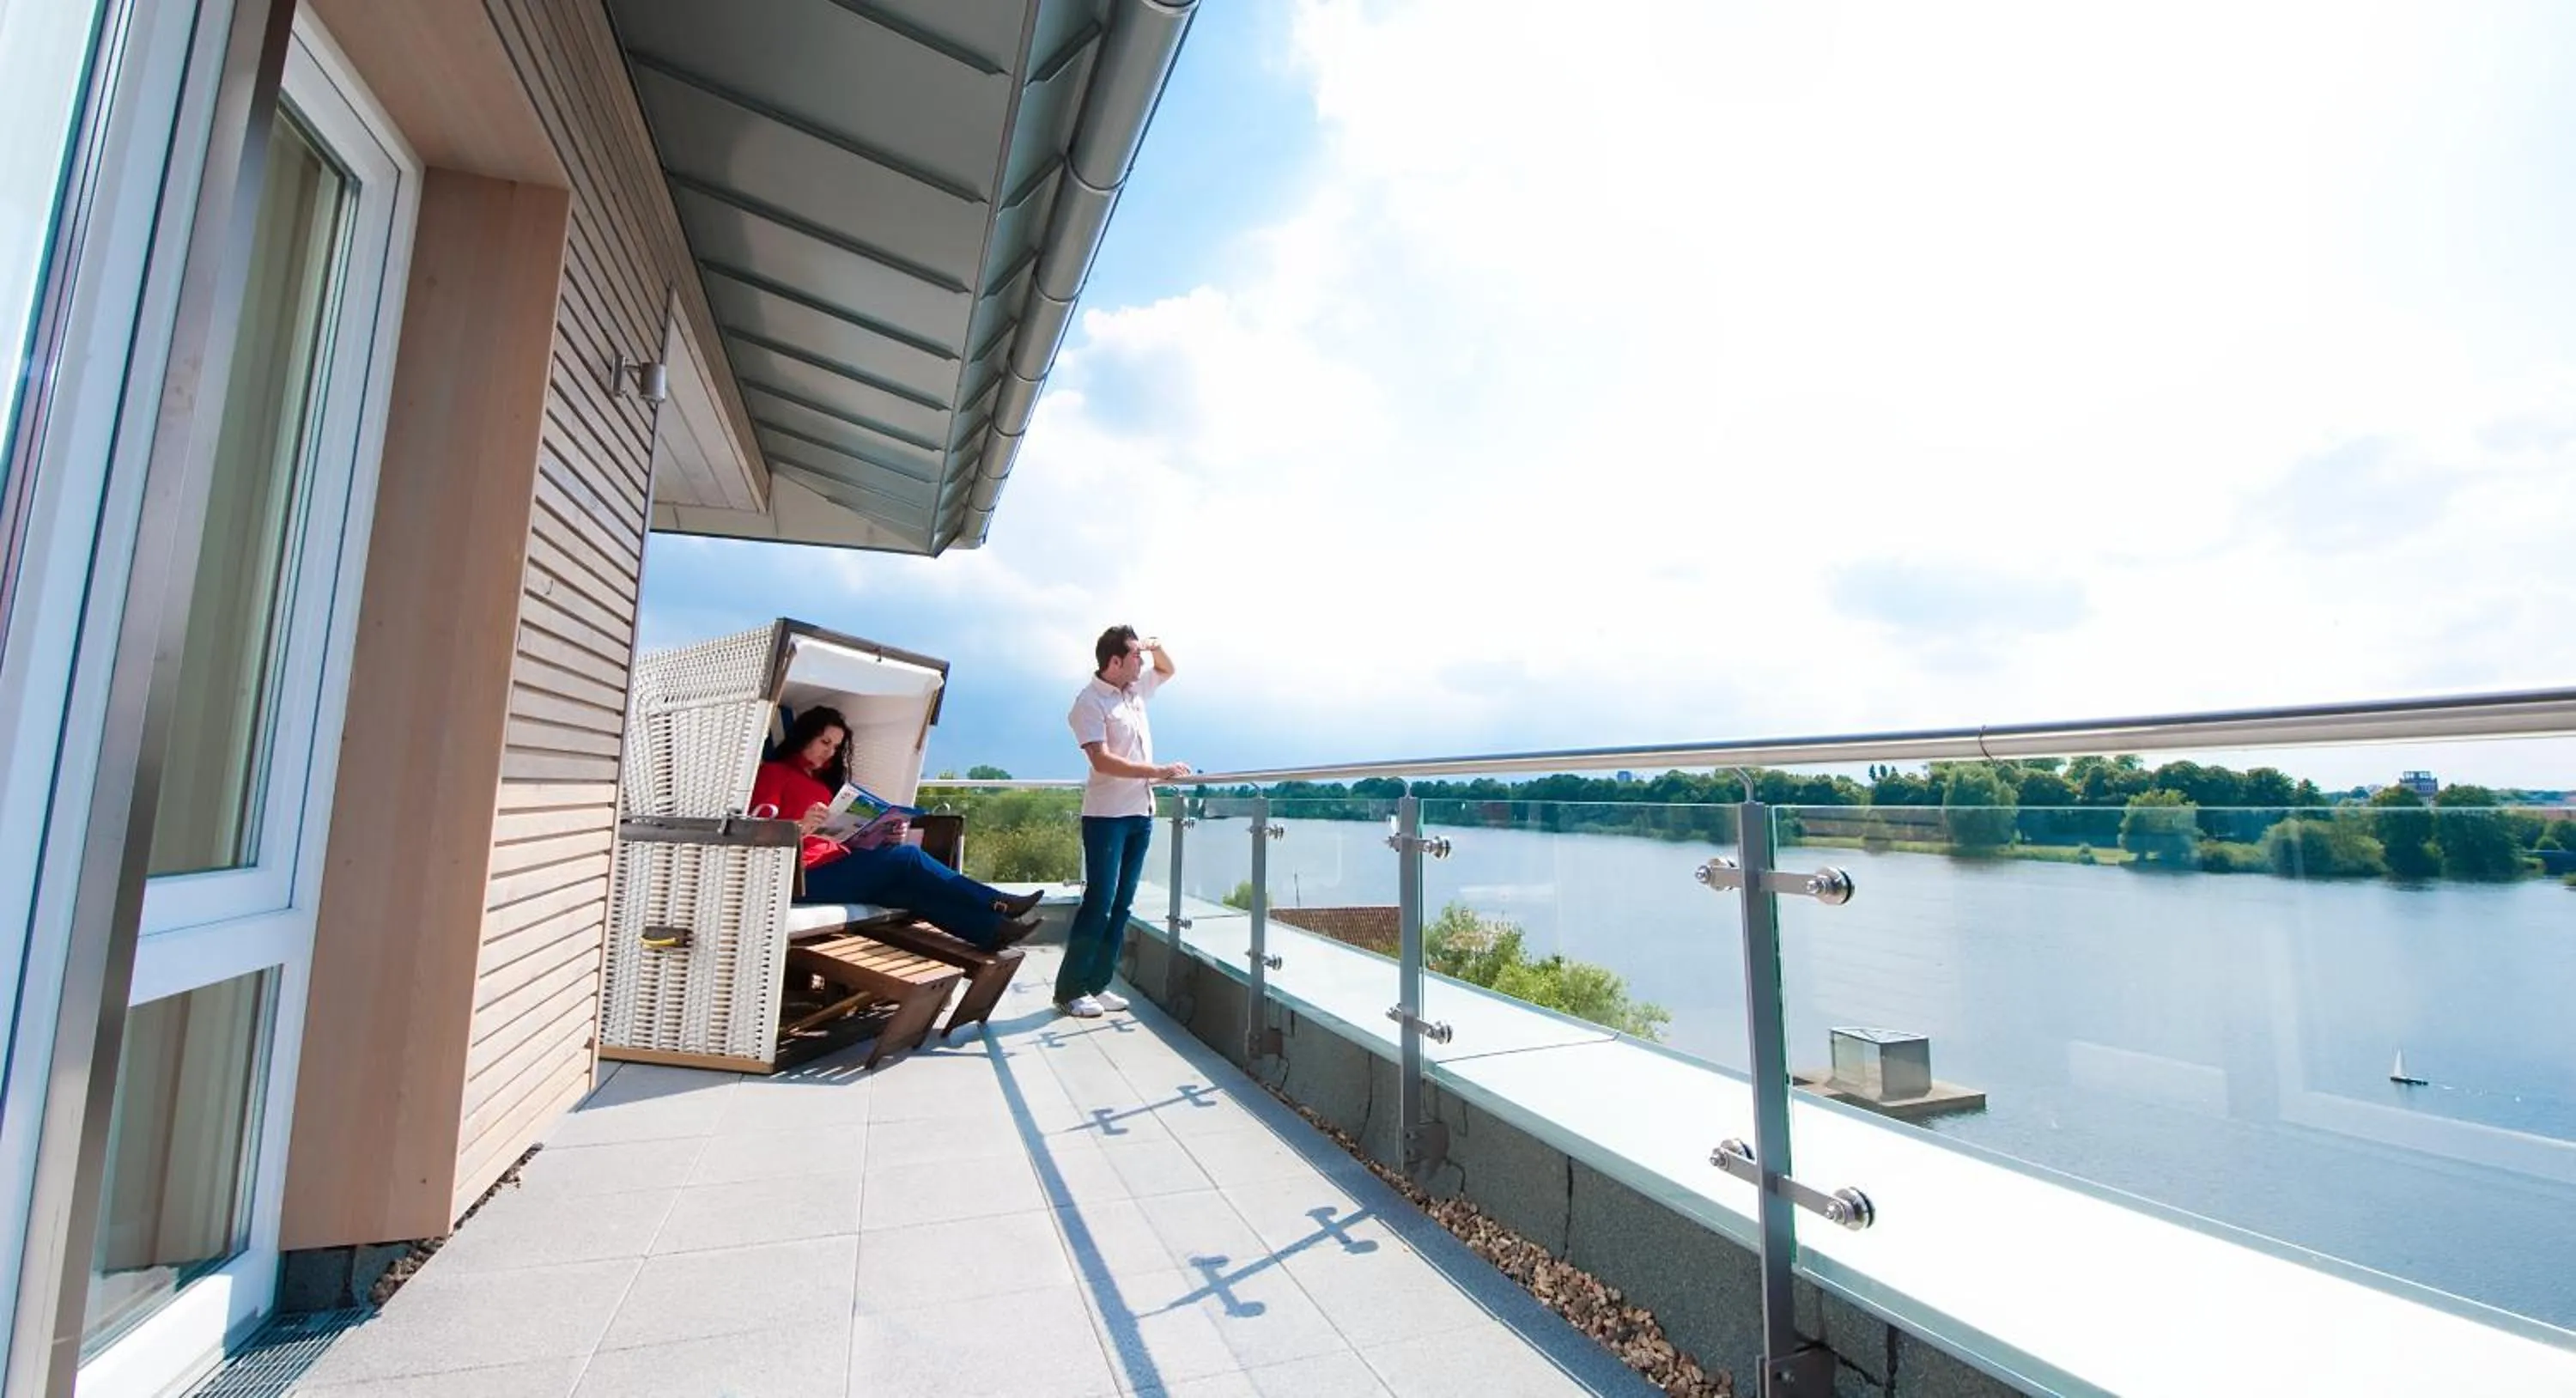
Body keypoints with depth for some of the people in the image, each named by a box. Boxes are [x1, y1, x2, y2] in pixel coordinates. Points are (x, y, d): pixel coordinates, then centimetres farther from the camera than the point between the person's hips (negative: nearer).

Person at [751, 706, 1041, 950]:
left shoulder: (822, 782, 27)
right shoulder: (772, 773, 6)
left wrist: (886, 837, -2)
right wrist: (801, 827, -29)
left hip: (836, 867, 7)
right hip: (806, 876, -7)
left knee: (909, 888, -21)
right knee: (907, 858, -21)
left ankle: (991, 931, -35)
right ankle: (997, 905, -19)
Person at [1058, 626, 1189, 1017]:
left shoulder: (1135, 688, 10)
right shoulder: (1090, 702, -12)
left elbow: (1168, 669, 29)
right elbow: (1102, 761, -23)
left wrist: (1156, 647, 6)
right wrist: (1158, 772, -26)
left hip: (1141, 813, 8)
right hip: (1107, 816, -8)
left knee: (1122, 904, 9)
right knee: (1099, 901, -6)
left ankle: (1097, 985, 17)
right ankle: (1070, 990, 5)